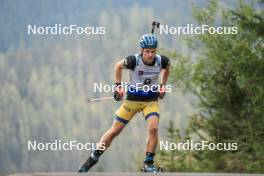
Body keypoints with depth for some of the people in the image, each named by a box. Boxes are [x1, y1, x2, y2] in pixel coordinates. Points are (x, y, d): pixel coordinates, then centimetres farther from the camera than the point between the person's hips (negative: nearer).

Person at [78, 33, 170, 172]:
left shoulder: (161, 61, -16)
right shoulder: (134, 61, -24)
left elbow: (166, 68, 11)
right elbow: (118, 66, -2)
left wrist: (163, 85, 8)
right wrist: (118, 86, -3)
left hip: (151, 100, 1)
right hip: (132, 99, -1)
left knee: (153, 128, -22)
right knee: (114, 131, 3)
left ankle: (148, 164, -10)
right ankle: (94, 157, 19)